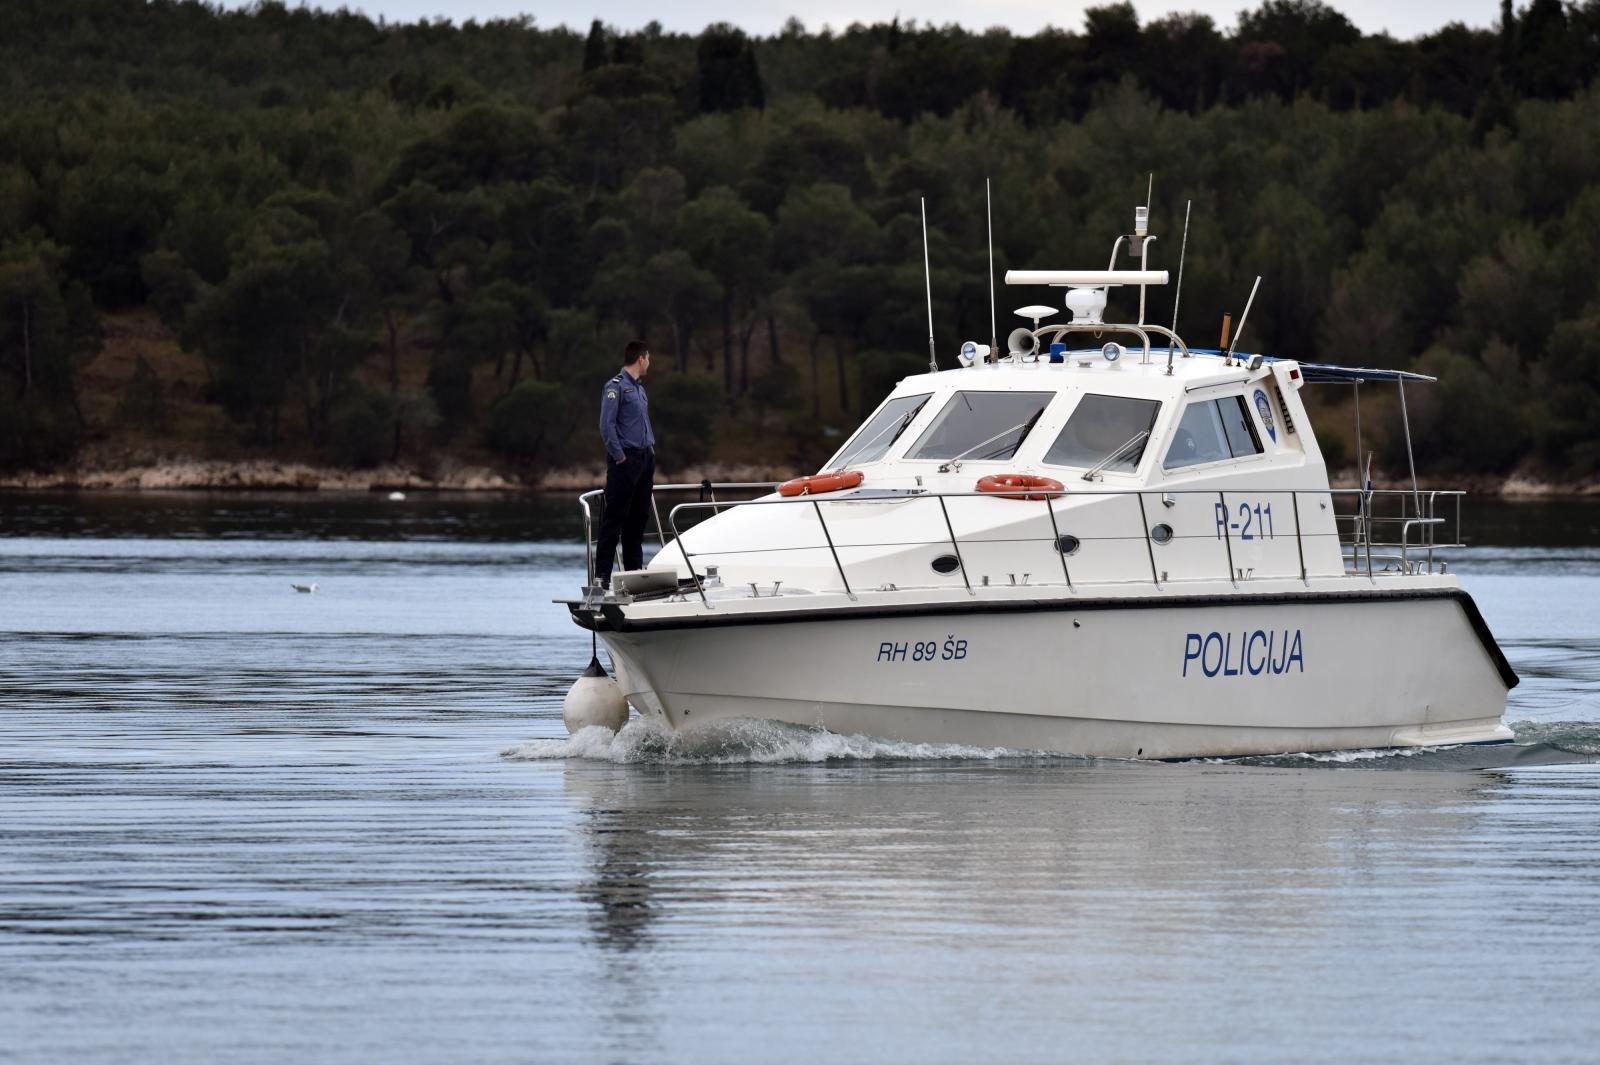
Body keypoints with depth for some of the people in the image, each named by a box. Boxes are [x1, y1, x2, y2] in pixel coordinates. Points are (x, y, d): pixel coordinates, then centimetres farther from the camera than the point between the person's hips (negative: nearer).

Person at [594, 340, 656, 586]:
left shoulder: (639, 388, 18)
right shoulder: (616, 386, -9)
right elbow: (607, 425, -15)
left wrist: (651, 459, 15)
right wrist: (619, 457, -15)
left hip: (644, 459, 9)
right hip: (626, 460, -9)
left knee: (638, 517, 11)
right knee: (615, 517, -9)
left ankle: (634, 568, 16)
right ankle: (602, 573, -10)